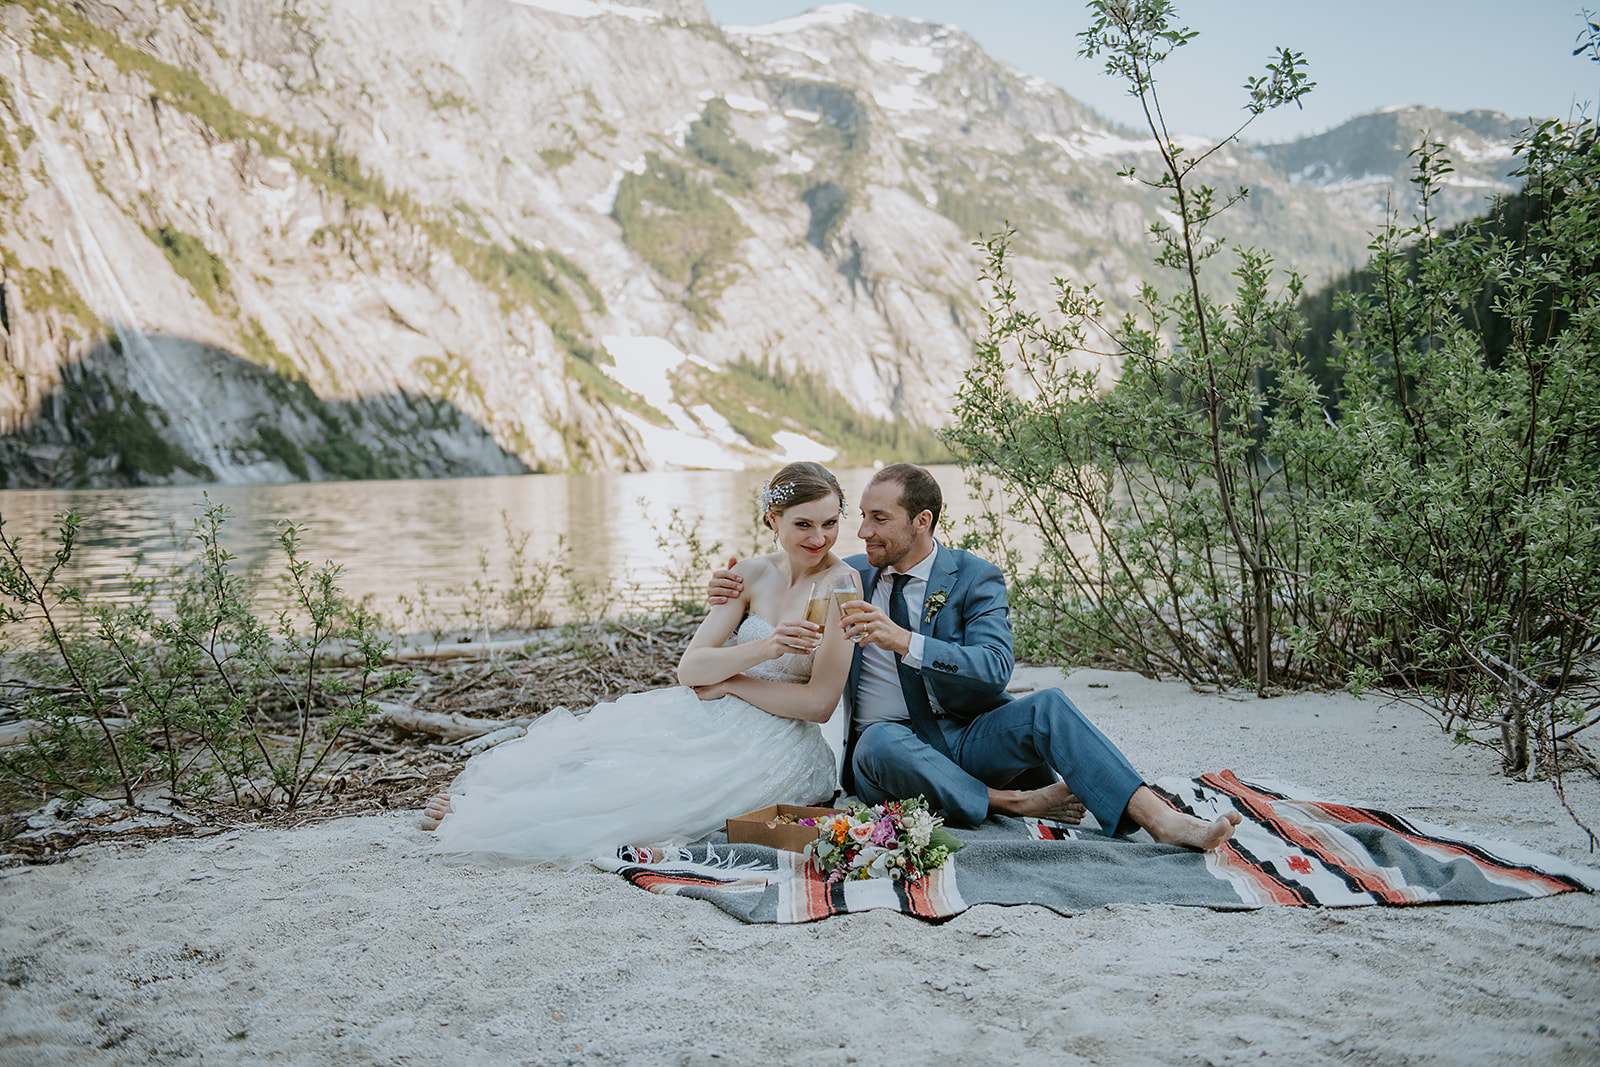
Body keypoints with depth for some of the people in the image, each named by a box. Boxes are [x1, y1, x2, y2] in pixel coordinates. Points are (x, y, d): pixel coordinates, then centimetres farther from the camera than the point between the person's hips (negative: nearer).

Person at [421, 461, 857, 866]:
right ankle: (474, 803, 0)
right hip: (720, 722, 5)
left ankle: (483, 814, -8)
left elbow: (819, 703, -16)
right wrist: (766, 648, -24)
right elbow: (690, 668, -7)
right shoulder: (751, 575, 1)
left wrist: (726, 680, -10)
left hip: (780, 751, -5)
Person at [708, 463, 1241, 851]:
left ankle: (1161, 819, -35)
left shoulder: (976, 578, -1)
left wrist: (905, 641, -30)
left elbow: (993, 670, -16)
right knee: (881, 743, -36)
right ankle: (1017, 802, -24)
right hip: (886, 744, 1)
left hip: (967, 737, -1)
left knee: (1047, 706, -29)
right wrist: (732, 591, -6)